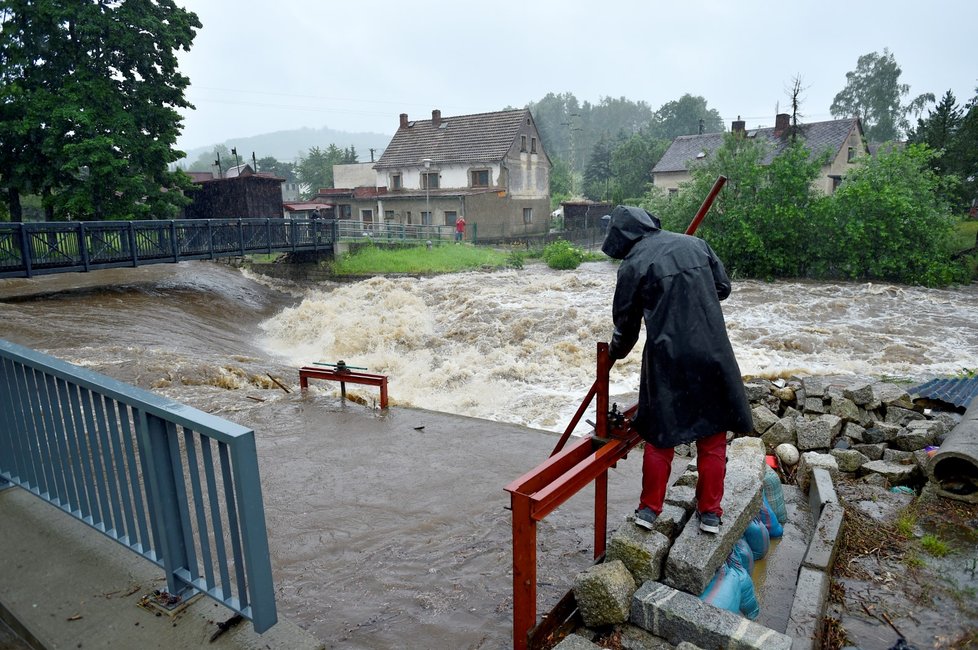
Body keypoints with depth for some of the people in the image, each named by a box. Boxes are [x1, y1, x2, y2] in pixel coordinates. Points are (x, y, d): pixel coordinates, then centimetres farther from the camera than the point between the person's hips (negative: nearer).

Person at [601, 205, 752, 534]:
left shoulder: (633, 264, -4)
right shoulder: (695, 243, 6)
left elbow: (626, 325, 1)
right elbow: (724, 287, 13)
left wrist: (613, 355, 18)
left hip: (667, 357, -3)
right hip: (713, 354, 3)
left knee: (660, 435, 13)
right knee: (713, 435, 15)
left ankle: (649, 508, 22)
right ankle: (710, 513, 23)